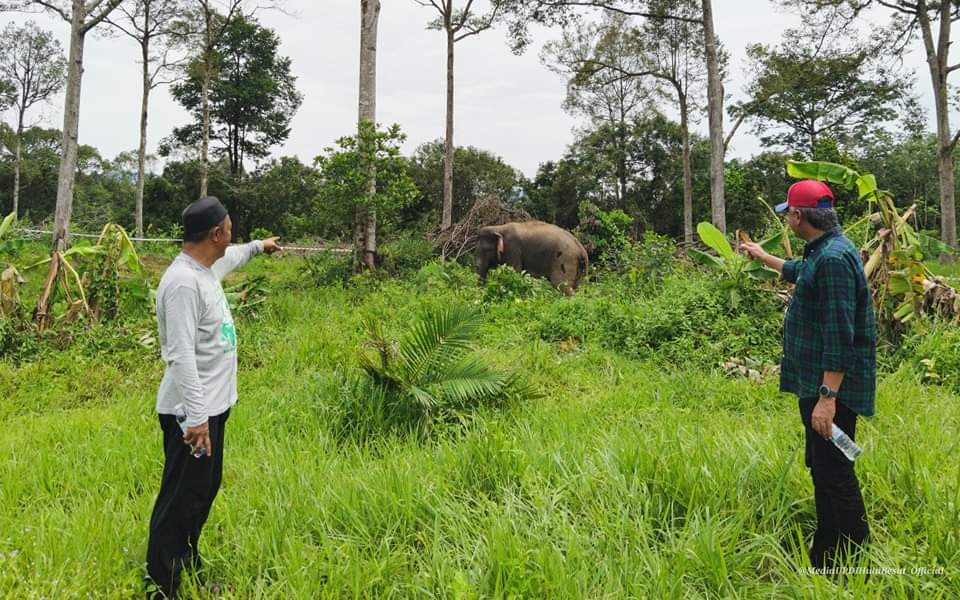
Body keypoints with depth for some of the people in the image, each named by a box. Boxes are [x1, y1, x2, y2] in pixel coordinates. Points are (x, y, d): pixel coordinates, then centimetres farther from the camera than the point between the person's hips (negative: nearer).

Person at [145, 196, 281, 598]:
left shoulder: (206, 268, 7)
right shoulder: (183, 282, -23)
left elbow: (228, 259, 34)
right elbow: (181, 356, -28)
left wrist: (257, 247, 50)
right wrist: (195, 417, -30)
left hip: (213, 405, 11)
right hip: (193, 413, -11)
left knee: (203, 493, 21)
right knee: (179, 502, -1)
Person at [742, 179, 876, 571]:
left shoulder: (834, 258, -21)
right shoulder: (823, 252, 12)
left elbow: (840, 336, -26)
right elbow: (801, 273, 38)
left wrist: (827, 396, -27)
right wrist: (763, 257, 50)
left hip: (832, 386, -11)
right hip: (816, 382, 11)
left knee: (834, 472, -6)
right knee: (821, 469, 18)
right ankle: (825, 552, 30)